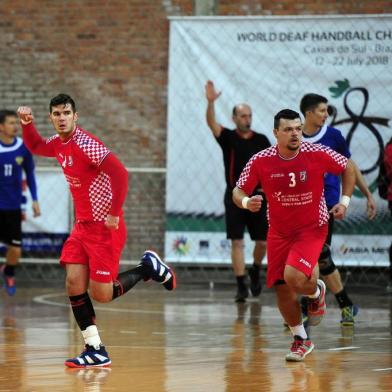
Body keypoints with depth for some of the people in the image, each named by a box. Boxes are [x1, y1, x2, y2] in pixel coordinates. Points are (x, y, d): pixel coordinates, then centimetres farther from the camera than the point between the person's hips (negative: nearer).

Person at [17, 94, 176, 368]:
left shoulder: (85, 143, -20)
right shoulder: (59, 143, 7)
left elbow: (120, 173, -26)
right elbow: (36, 147, 30)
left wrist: (115, 213, -25)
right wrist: (27, 124, 13)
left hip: (105, 227, -8)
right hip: (83, 225, 8)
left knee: (101, 295, -7)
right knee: (74, 283, -3)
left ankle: (149, 268, 16)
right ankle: (96, 351, 2)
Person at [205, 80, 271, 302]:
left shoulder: (262, 140, 5)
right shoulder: (228, 137, -1)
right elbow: (212, 123, -18)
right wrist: (211, 102, -34)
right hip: (235, 196, -2)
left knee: (263, 242, 5)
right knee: (237, 242, -6)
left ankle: (255, 271, 33)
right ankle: (241, 286, -4)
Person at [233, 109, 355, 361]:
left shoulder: (318, 154, -17)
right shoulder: (261, 161, -14)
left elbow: (348, 168, 1)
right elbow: (238, 191, -5)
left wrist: (345, 201, -7)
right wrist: (246, 202, -28)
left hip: (312, 229, -3)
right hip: (279, 231, 3)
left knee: (294, 277, -25)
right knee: (282, 289, 3)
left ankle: (316, 291, 12)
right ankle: (301, 340, 24)